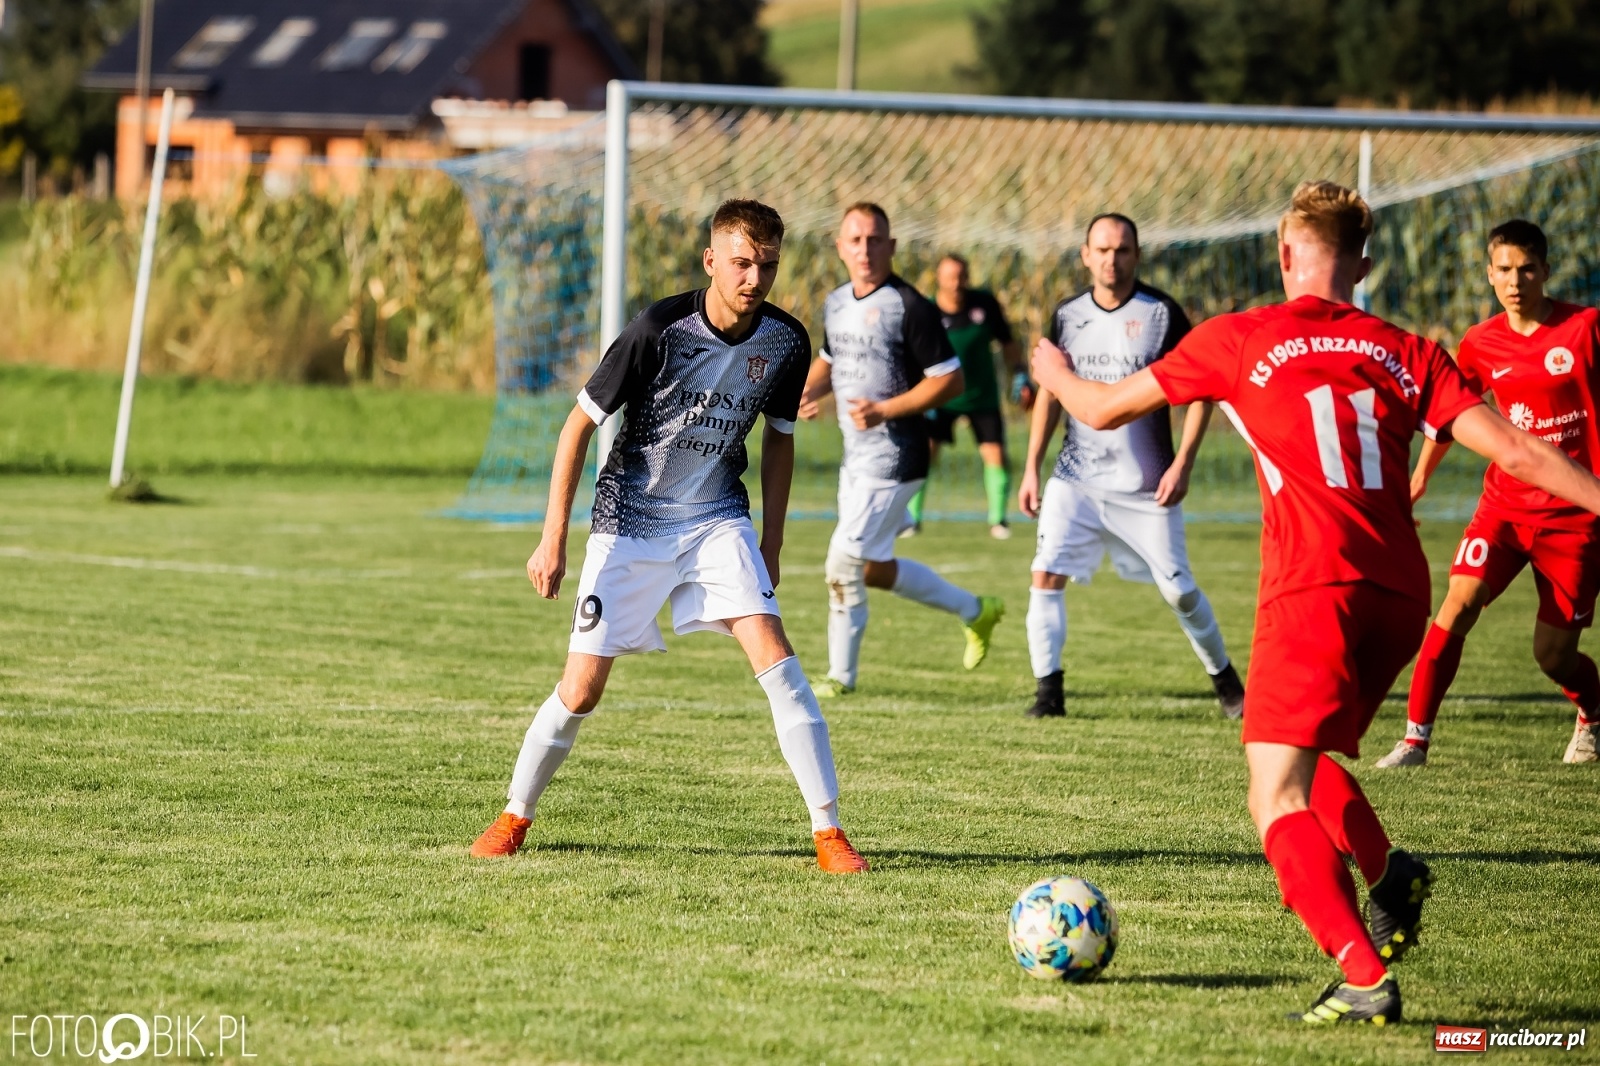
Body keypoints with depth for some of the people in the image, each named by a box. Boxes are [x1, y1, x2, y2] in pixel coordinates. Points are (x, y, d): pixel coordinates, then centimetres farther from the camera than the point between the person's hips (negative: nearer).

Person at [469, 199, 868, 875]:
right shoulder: (660, 329, -19)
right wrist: (553, 538, -12)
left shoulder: (785, 342, -6)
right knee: (582, 689, -3)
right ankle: (514, 819, 20)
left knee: (774, 658, -16)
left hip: (718, 519, 2)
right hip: (631, 520, -2)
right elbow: (579, 424, -11)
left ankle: (829, 831, -12)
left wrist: (771, 542, 10)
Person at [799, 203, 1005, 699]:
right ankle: (975, 610, 31)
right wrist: (807, 393, 3)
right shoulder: (836, 304, 9)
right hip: (855, 455, 9)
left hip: (893, 459, -9)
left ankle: (841, 674, 8)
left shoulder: (910, 307, -15)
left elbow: (950, 379, -15)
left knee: (843, 564, -7)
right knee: (873, 569, 14)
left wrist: (885, 410, -23)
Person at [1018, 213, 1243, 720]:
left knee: (1179, 591, 3)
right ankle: (1048, 691, -4)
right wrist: (1031, 468, 9)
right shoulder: (1068, 314, 4)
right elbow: (1050, 392, 14)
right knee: (1046, 574, -12)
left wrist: (1182, 464, -12)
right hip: (1076, 478, 3)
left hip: (1147, 486, -3)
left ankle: (1224, 679, 25)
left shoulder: (1162, 313, -7)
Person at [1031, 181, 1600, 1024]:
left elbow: (1105, 410, 15)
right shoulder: (1407, 353, 11)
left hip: (1313, 591, -5)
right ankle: (1389, 875, 3)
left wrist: (1056, 375, 36)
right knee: (1307, 759, 27)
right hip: (1400, 596, 5)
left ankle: (1365, 978, -24)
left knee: (1279, 803, -7)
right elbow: (1515, 453, 3)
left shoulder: (1238, 341, 4)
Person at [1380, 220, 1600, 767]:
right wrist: (1420, 475, 24)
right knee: (1459, 604, -19)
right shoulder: (1482, 343, 3)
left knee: (1554, 653, 1)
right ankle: (1416, 736, -14)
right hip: (1504, 503, 3)